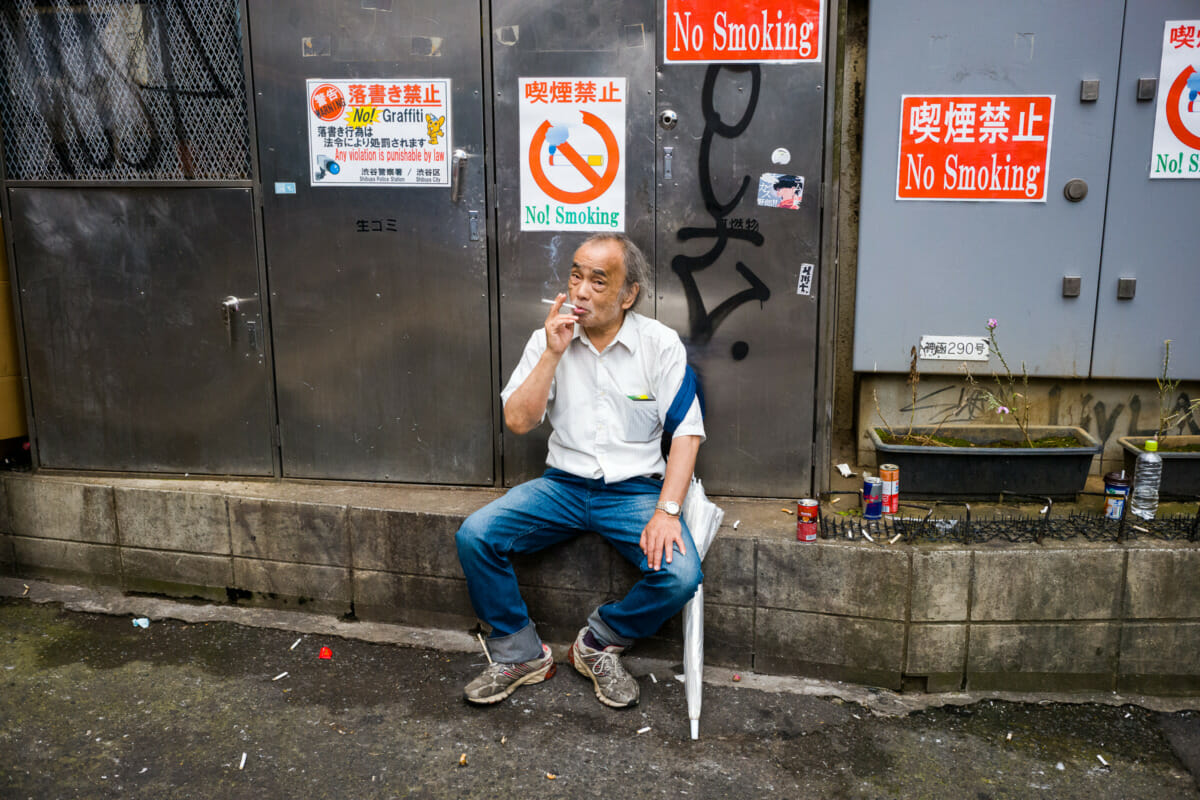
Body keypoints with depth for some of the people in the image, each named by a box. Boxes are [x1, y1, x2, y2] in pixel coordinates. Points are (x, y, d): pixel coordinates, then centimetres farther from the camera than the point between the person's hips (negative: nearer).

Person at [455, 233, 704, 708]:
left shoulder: (660, 344, -4)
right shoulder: (547, 340, 2)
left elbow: (687, 433, -6)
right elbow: (517, 421, -7)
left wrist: (667, 511, -18)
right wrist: (553, 353, -16)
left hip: (635, 489, -1)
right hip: (563, 485, 2)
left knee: (681, 575, -26)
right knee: (474, 536, -19)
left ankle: (598, 644, 3)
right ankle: (519, 655, 1)